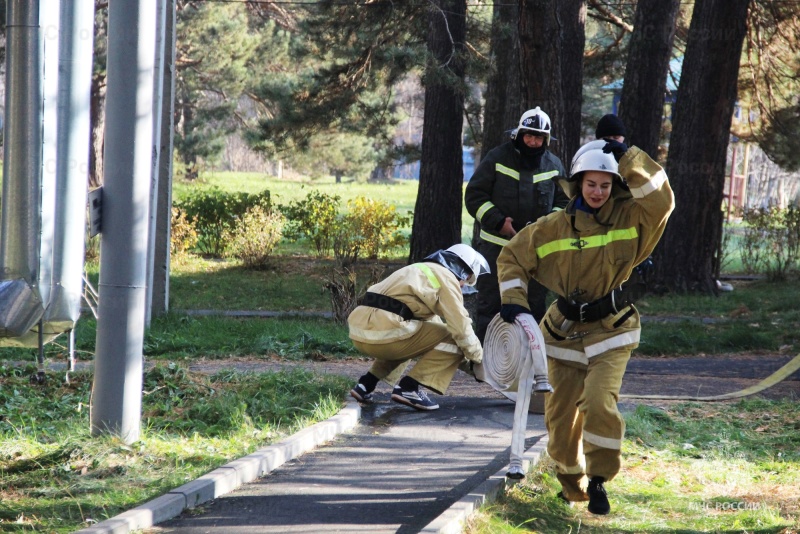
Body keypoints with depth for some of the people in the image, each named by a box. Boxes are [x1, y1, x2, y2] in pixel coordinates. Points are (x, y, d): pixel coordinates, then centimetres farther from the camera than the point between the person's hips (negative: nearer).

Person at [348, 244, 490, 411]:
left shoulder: (423, 271, 31)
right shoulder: (446, 278, 3)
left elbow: (432, 321, 37)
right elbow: (461, 328, -2)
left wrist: (467, 359, 36)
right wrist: (479, 359, 15)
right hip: (384, 332, -9)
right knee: (453, 341, 2)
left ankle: (366, 384, 21)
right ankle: (409, 388, -9)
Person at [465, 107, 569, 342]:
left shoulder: (553, 165, 7)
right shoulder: (498, 158, -2)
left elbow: (564, 201, 14)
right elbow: (474, 195, -3)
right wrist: (497, 221, -16)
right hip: (496, 245, -3)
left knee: (535, 305, 7)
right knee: (490, 304, -1)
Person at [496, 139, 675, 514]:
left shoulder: (628, 219, -6)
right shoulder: (554, 227, -2)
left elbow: (660, 199, -24)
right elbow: (513, 256, 8)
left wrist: (629, 158, -23)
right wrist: (513, 298, -4)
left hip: (610, 332, -2)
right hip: (565, 332, 3)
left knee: (599, 402, -22)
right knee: (560, 413, 6)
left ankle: (599, 480, -7)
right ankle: (571, 481, 30)